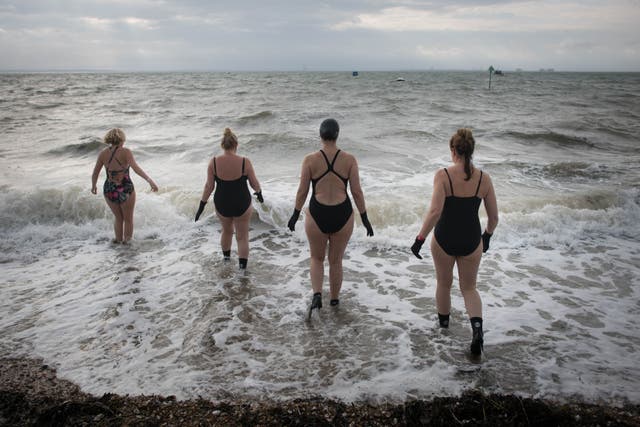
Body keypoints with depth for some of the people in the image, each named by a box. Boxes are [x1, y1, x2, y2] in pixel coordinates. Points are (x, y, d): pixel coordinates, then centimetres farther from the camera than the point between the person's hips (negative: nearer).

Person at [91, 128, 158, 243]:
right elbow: (136, 168, -28)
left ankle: (119, 241, 35)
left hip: (109, 190, 4)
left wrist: (93, 186, 23)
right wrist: (150, 181, -35)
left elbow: (95, 174, 5)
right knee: (128, 219, 19)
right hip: (125, 191, -4)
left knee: (118, 218, 27)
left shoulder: (103, 153, -1)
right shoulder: (125, 152, -13)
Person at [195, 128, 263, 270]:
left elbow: (209, 186, -9)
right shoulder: (245, 162, -17)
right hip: (242, 205, -2)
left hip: (221, 205, 3)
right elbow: (255, 184, -6)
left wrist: (202, 205, 2)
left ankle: (226, 257, 49)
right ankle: (242, 267, 10)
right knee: (242, 237, 13)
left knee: (227, 230, 29)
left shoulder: (214, 162, -13)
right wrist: (259, 193, 15)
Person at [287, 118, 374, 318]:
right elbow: (357, 192, -5)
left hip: (317, 216, -1)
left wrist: (295, 215, 10)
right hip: (342, 217, 1)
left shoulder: (310, 160, -9)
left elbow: (302, 191, -4)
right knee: (336, 260, 21)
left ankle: (317, 294, 2)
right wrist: (365, 219, 4)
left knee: (317, 258, 22)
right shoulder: (349, 159, -7)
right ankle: (334, 299, 36)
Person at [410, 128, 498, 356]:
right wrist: (487, 236, 18)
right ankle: (477, 328, -5)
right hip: (471, 242, 2)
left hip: (444, 239, -2)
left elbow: (435, 211, -24)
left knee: (443, 283, 23)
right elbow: (494, 217, 0)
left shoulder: (443, 175, -15)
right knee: (469, 288, 18)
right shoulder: (484, 178, -6)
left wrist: (420, 239, -16)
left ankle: (443, 320, 45)